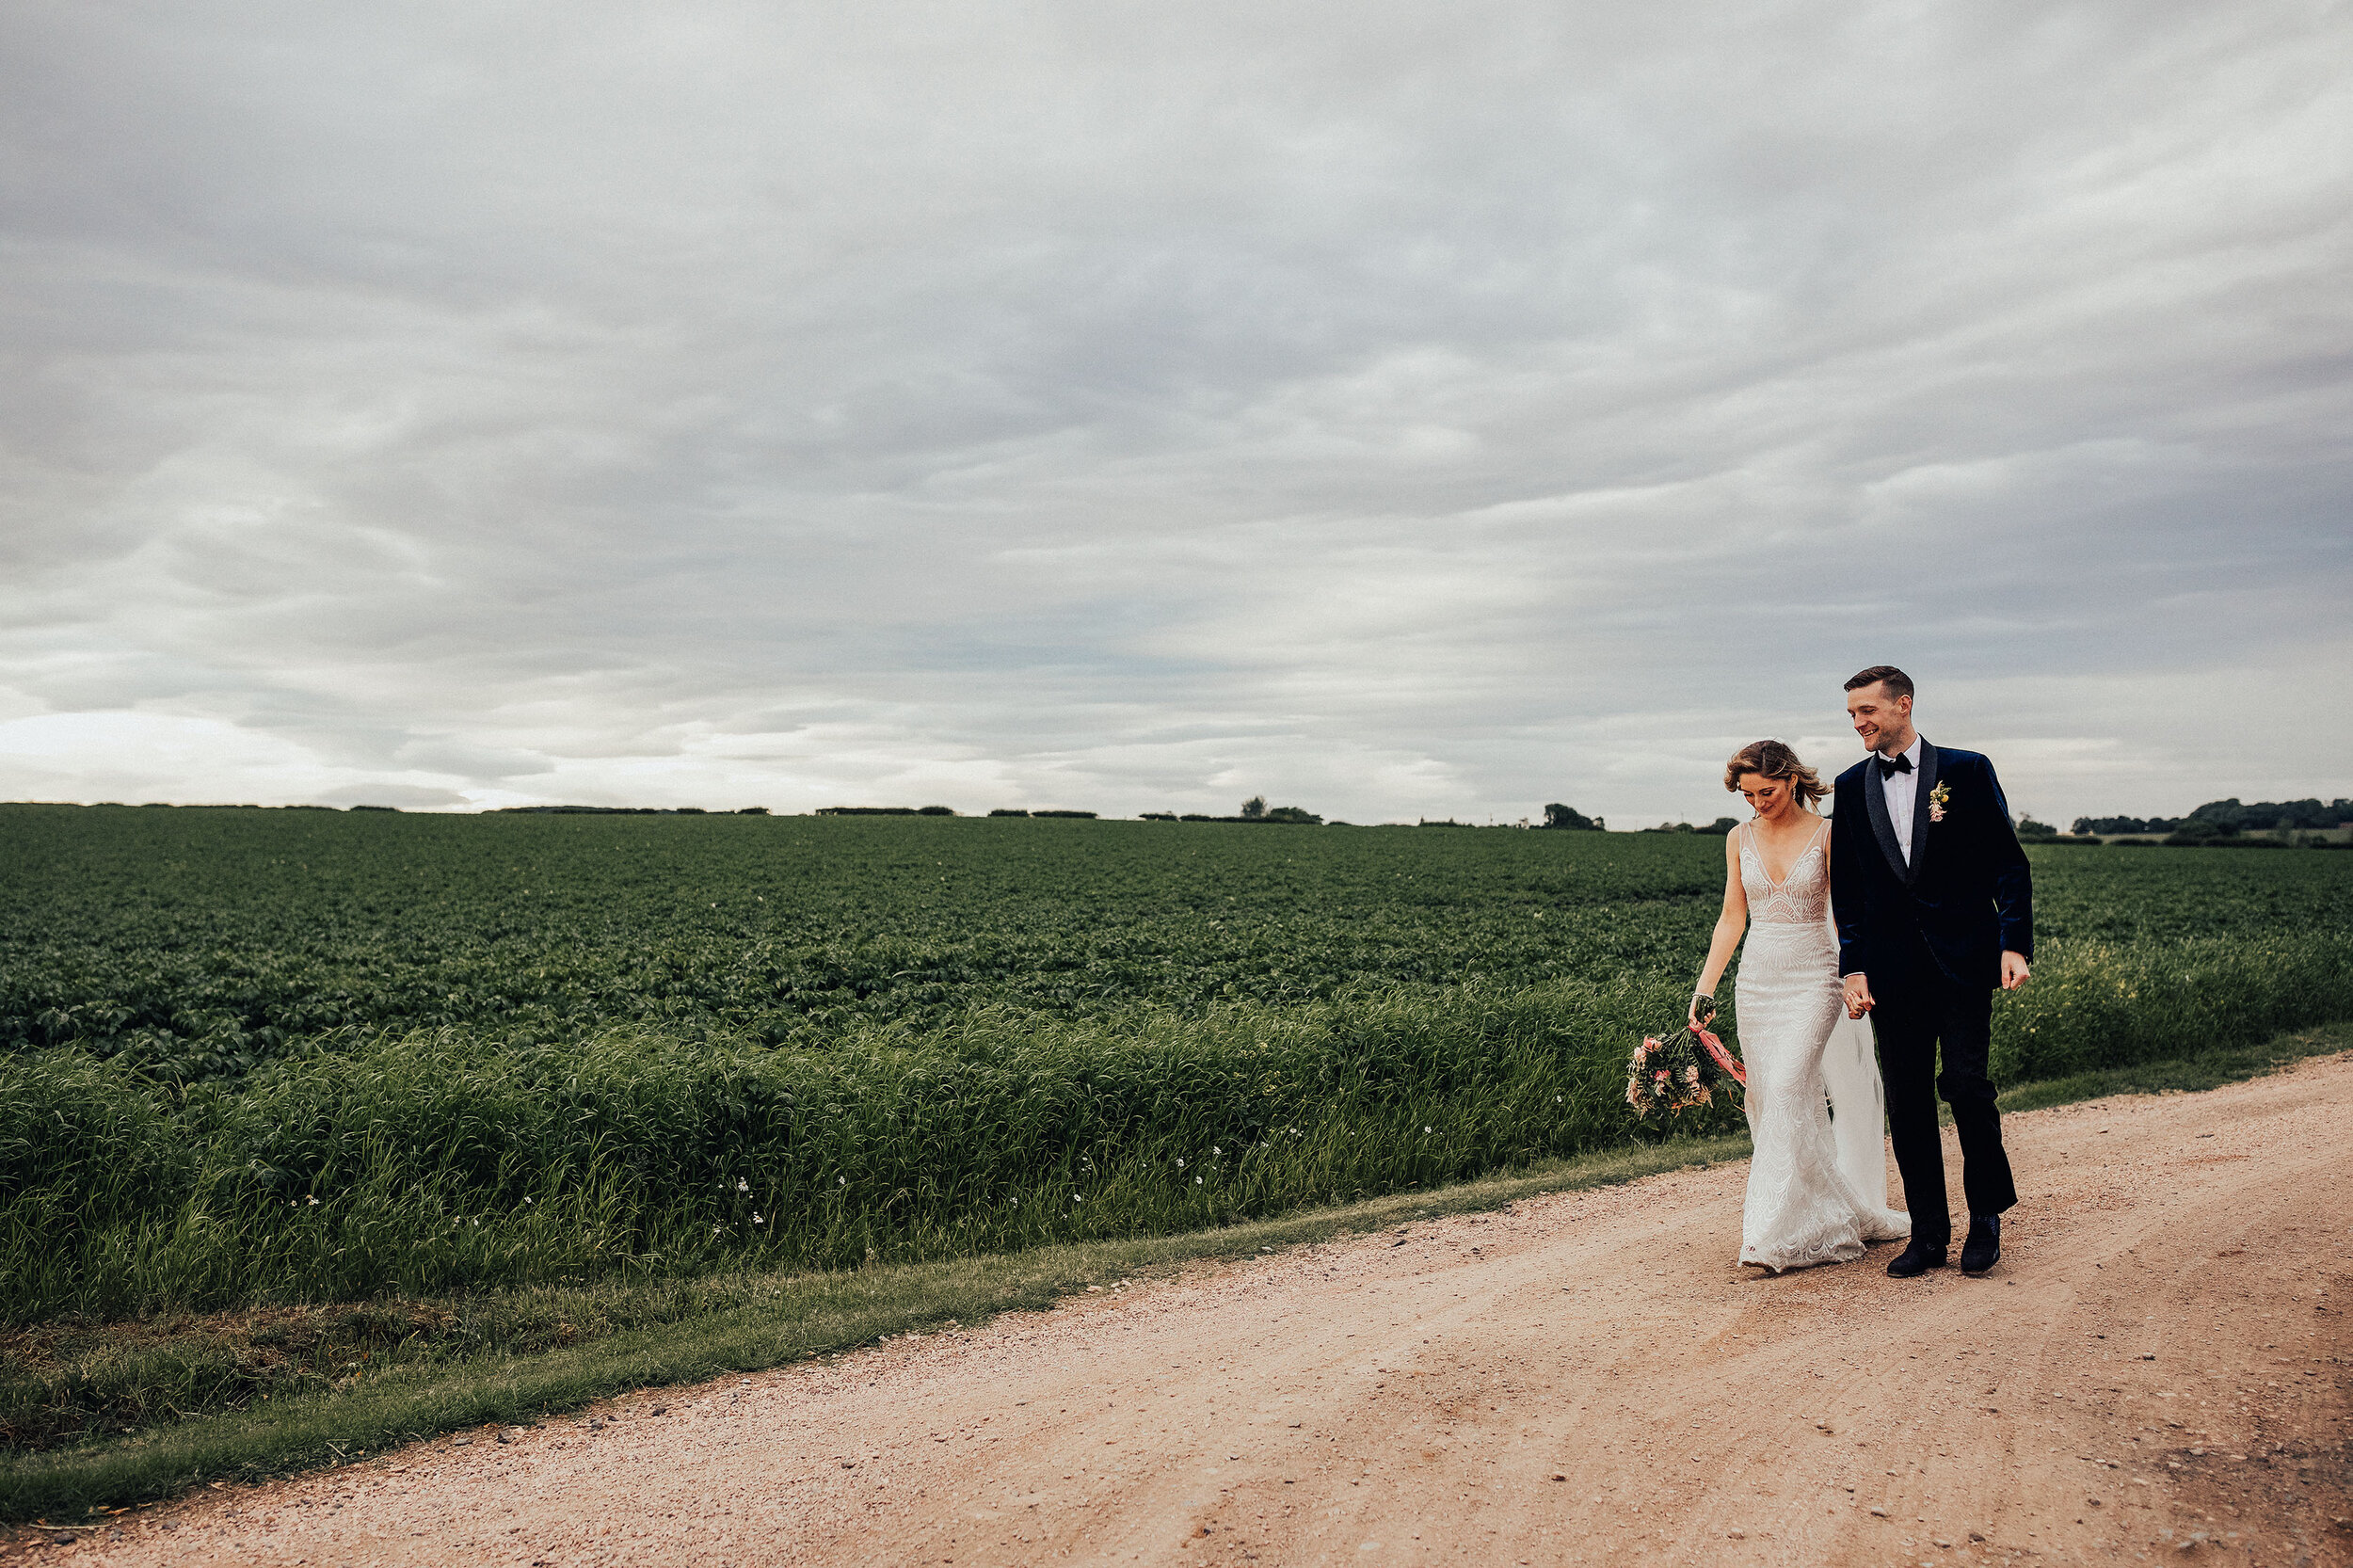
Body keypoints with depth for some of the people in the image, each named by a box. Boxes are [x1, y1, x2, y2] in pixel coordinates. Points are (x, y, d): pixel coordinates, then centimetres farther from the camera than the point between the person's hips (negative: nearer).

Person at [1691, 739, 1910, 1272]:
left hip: (1813, 976, -4)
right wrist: (1704, 988, 4)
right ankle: (1829, 1216, 17)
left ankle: (1779, 1233, -13)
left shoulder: (1827, 835, -4)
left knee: (1787, 1090, -17)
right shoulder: (1739, 839, 7)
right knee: (1766, 1098, 3)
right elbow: (1732, 917, 9)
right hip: (1757, 977, 5)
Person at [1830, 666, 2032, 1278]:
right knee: (1906, 1100, 4)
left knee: (1966, 1083, -9)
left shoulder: (1967, 771, 2)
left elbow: (2009, 864, 1)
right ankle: (1928, 1234, 14)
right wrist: (1852, 968, 2)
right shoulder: (1850, 787, 9)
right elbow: (1846, 890, 9)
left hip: (1963, 958, -3)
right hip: (1892, 968, 3)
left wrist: (2015, 944, -9)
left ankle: (1987, 1214, 14)